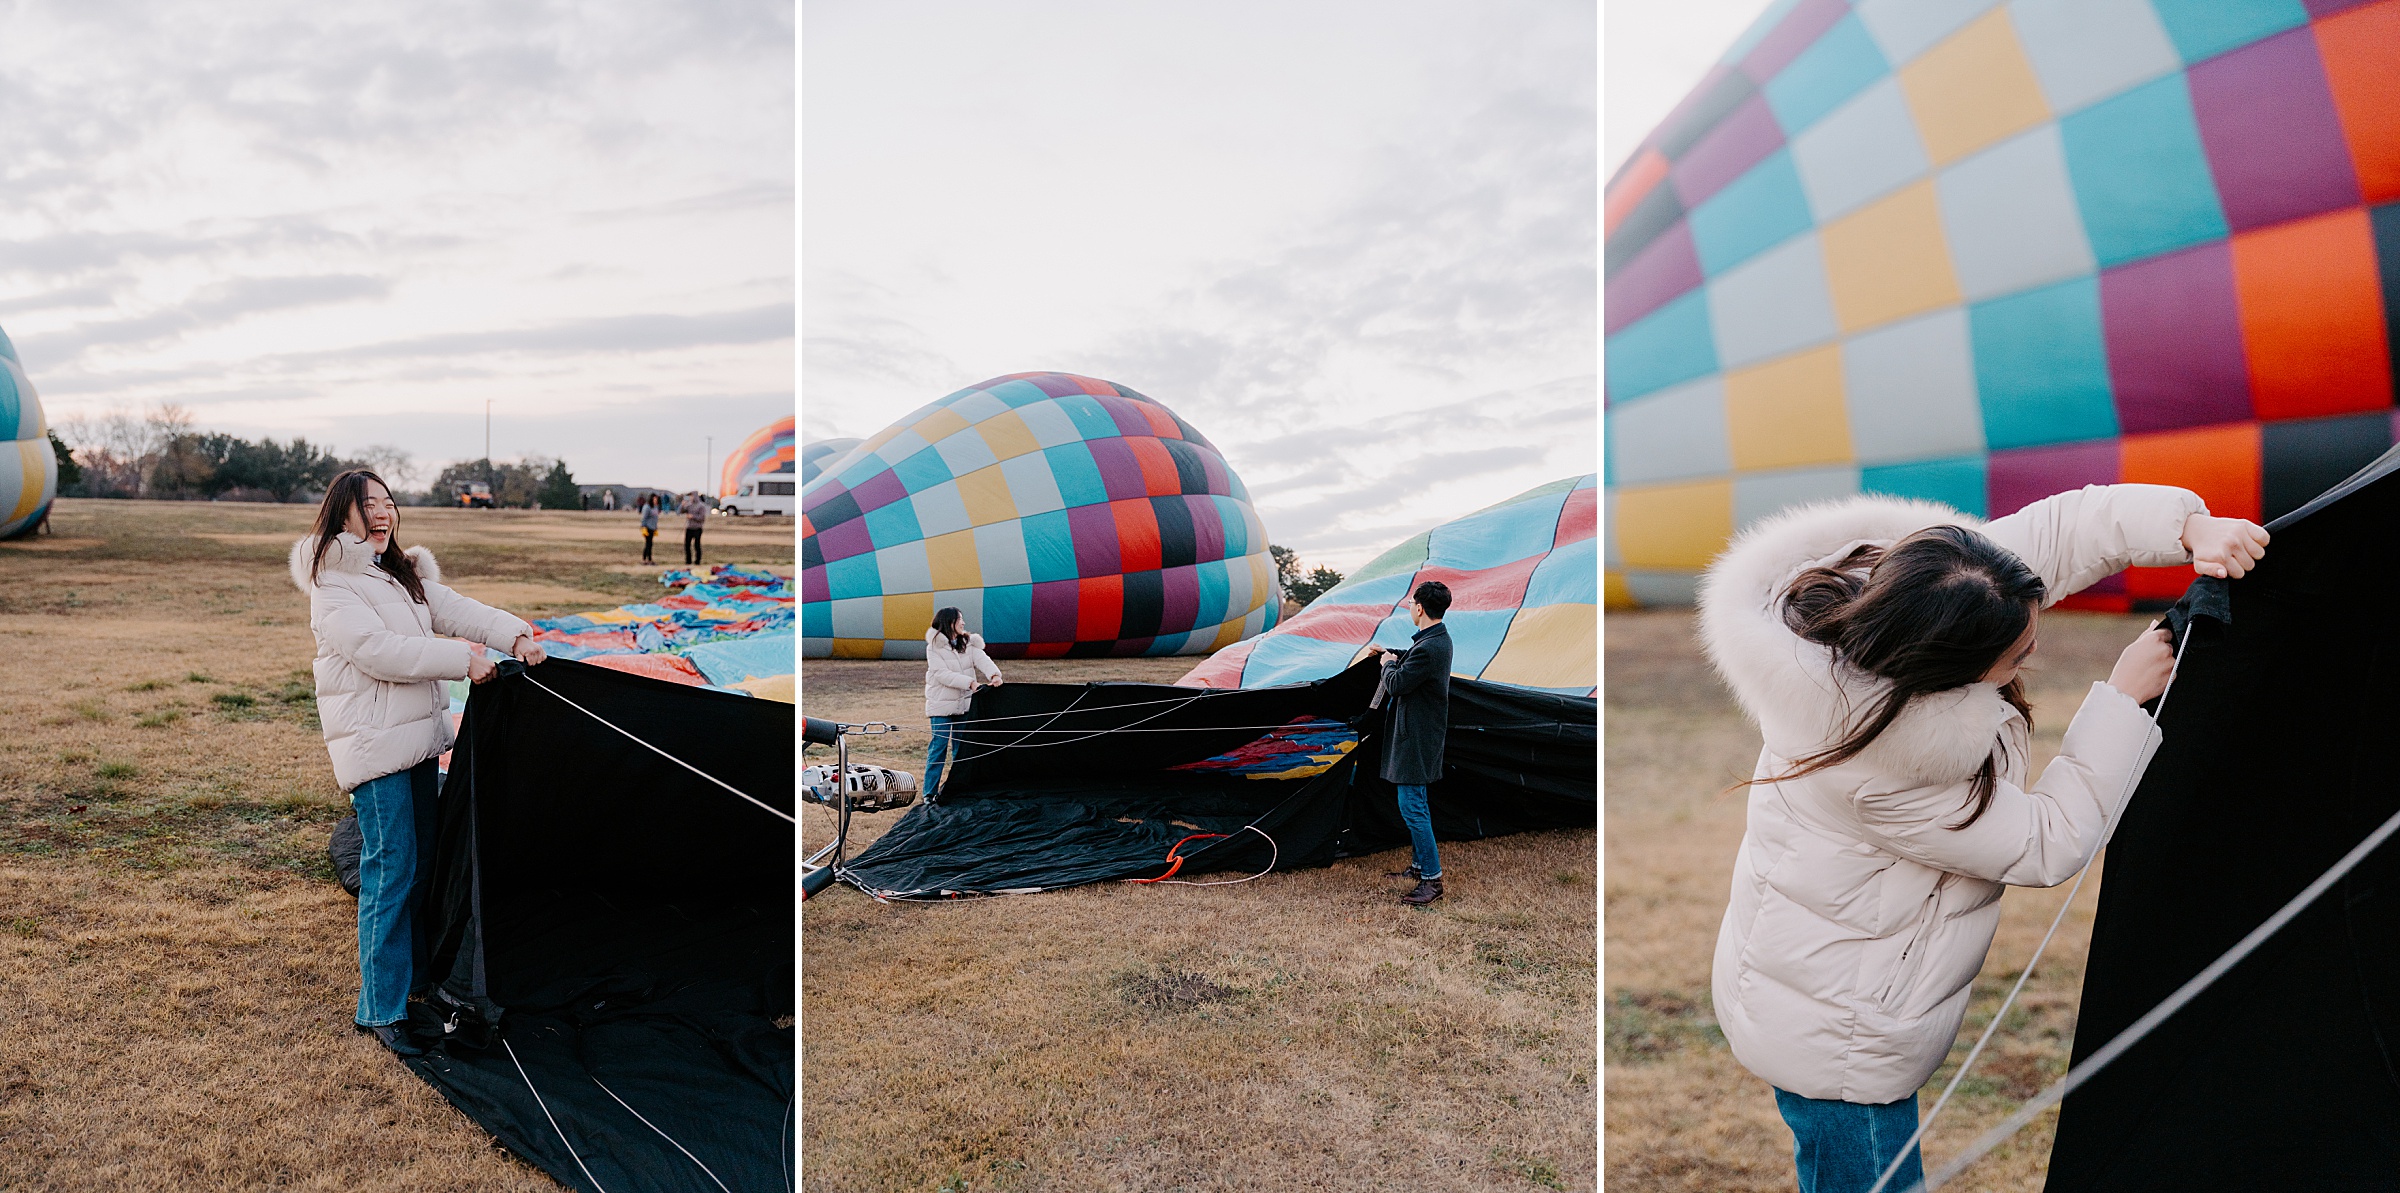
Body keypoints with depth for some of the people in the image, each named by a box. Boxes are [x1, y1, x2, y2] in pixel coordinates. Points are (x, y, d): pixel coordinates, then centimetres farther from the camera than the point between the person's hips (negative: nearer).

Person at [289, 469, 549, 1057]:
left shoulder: (405, 575, 15)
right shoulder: (333, 587, -11)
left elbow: (454, 609, 4)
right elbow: (378, 650, -22)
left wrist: (516, 635, -12)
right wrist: (461, 660, -21)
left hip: (418, 735, 9)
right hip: (374, 741, -9)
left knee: (422, 860, 16)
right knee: (391, 870, -7)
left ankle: (417, 974, 30)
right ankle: (380, 1009, 3)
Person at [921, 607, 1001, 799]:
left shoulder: (968, 644, 7)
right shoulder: (935, 647, -8)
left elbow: (982, 660, -9)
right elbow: (942, 674, -17)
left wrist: (994, 674, -30)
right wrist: (971, 682, -25)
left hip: (965, 703, 5)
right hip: (941, 705, -5)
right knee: (938, 748, -4)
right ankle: (930, 792, 2)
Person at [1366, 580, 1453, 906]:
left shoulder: (1429, 648, -26)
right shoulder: (1439, 638, 7)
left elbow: (1396, 684, -21)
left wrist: (1389, 664, -2)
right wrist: (1388, 653, 38)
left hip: (1417, 739, -11)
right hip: (1418, 734, 11)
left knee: (1411, 806, -7)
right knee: (1416, 804, 20)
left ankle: (1432, 879, -1)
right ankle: (1419, 865, 30)